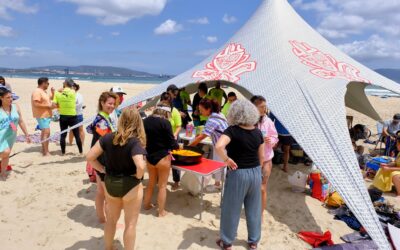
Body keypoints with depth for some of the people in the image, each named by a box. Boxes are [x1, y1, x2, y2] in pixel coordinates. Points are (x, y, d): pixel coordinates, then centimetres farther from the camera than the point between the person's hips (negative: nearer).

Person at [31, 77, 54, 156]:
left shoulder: (44, 91, 13)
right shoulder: (37, 92, -17)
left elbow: (50, 98, 26)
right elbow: (36, 104, -25)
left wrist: (53, 92, 9)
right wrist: (48, 106, -21)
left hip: (46, 115, 11)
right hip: (42, 116, -11)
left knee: (44, 132, 16)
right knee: (47, 132, -15)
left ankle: (43, 149, 25)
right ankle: (46, 152, -14)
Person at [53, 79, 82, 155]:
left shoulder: (58, 93, -4)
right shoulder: (73, 92, -11)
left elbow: (54, 105, -8)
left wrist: (61, 106, 10)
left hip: (62, 116, 2)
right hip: (72, 116, -2)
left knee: (63, 135, 12)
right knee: (77, 135, 7)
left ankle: (63, 152, 16)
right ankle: (81, 152, 12)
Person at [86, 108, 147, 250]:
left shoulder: (108, 138, -6)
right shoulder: (135, 142, -21)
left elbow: (90, 157, -4)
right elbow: (141, 166, -34)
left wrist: (103, 169, 4)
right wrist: (138, 177, -14)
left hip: (110, 184, 5)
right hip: (130, 186, -5)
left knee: (111, 220, 26)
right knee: (130, 224, 12)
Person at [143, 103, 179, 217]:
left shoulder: (145, 121, 0)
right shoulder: (165, 122, -17)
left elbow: (144, 138, 10)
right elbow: (171, 142, -14)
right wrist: (177, 145, 7)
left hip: (149, 156, 6)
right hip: (162, 157, -6)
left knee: (151, 182, 24)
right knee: (162, 185, 8)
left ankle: (147, 204, 38)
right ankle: (161, 211, 17)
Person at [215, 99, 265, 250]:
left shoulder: (232, 130, -16)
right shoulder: (258, 132, 0)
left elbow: (219, 146, -33)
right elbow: (261, 157, 7)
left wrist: (227, 160, -18)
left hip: (238, 174, -5)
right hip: (255, 173, 5)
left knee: (232, 209, 11)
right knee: (254, 208, 18)